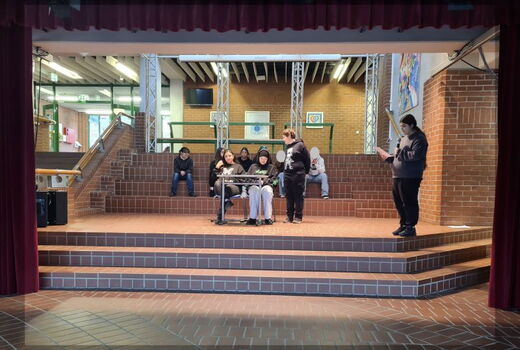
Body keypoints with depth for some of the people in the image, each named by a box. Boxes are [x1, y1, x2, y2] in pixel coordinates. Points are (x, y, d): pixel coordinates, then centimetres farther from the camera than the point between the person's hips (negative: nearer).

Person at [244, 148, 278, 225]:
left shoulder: (272, 167, 22)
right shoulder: (253, 166, 28)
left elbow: (275, 179, 8)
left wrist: (264, 181, -9)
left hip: (267, 186, -1)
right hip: (254, 186, 1)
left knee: (267, 191, -37)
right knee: (254, 191, -36)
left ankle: (268, 218, -38)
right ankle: (253, 218, -38)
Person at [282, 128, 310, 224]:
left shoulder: (300, 145, -4)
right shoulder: (287, 147, 15)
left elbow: (307, 160, -2)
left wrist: (305, 171, 2)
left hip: (298, 175, -7)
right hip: (287, 174, 7)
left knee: (298, 196, -1)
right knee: (289, 197, 9)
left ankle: (298, 217, 6)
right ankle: (289, 216, 16)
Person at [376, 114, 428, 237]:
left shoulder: (419, 139, -8)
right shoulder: (403, 139, 20)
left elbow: (415, 155, -21)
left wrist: (400, 152, -14)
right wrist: (388, 157, 11)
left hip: (410, 178, -9)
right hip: (398, 176, 9)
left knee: (409, 203, -3)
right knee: (399, 202, 13)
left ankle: (410, 228, 8)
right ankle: (403, 225, 26)